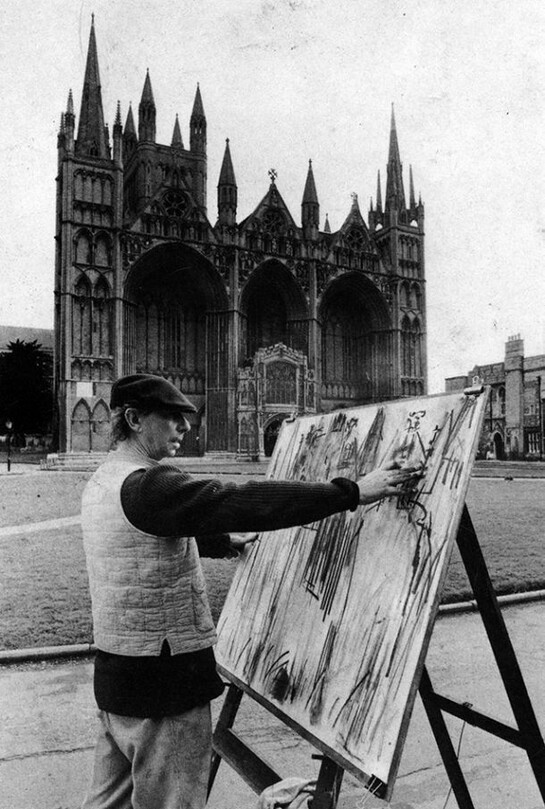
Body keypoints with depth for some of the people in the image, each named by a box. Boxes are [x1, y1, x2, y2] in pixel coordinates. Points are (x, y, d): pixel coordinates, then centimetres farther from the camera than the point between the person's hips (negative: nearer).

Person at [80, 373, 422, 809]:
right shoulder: (147, 484, -23)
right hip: (164, 683, -9)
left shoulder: (101, 483, 9)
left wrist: (227, 541, 30)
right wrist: (352, 492, -29)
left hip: (114, 674, 10)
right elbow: (243, 501, -32)